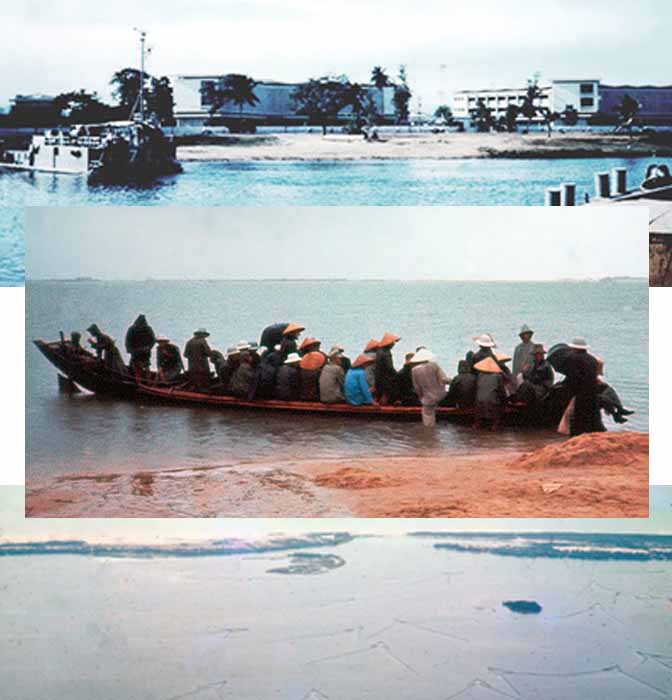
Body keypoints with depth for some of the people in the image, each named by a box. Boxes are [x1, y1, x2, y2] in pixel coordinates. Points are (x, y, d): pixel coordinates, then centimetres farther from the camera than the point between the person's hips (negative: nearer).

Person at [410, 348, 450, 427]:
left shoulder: (415, 370, -13)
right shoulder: (434, 365, -15)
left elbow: (417, 387, -3)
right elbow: (444, 379, -15)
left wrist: (421, 396, 14)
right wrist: (449, 381, 8)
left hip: (429, 398, -1)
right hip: (440, 394, 1)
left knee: (428, 413, 18)